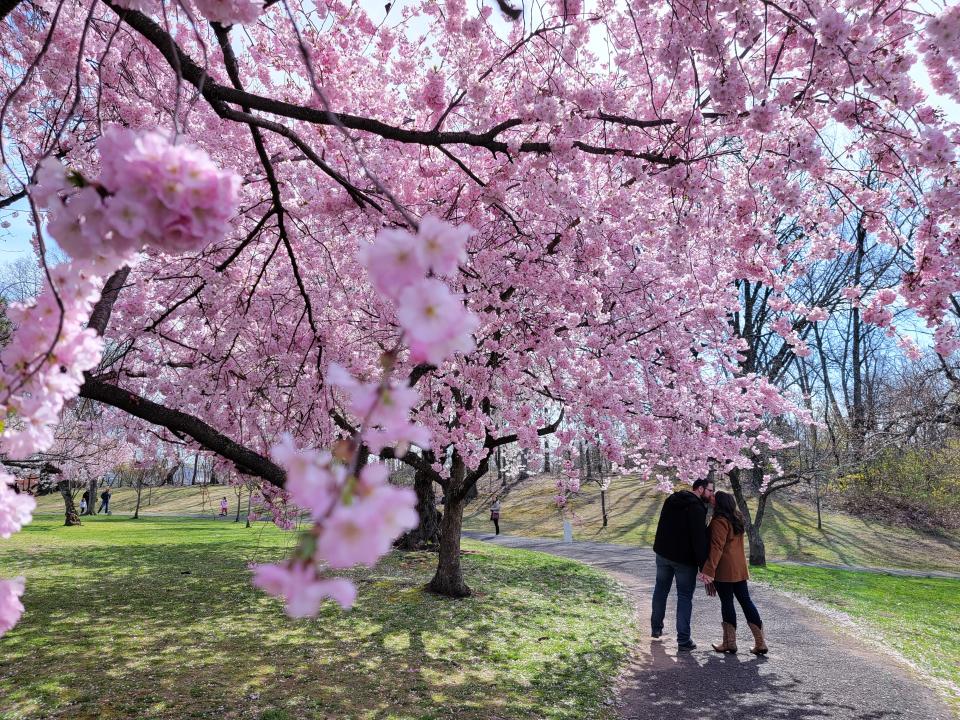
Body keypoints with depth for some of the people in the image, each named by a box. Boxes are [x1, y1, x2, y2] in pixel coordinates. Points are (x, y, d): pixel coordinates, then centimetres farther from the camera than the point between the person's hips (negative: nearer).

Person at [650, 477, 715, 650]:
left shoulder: (672, 499, 7)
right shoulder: (697, 507, -17)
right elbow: (699, 539, -21)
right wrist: (704, 566, -20)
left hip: (663, 553, 7)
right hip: (684, 558, -6)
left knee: (660, 590, 18)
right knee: (685, 597, 2)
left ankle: (656, 628, 30)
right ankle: (683, 640, 2)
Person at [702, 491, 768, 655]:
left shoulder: (719, 521, -16)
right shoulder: (737, 520, 13)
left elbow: (716, 548, -22)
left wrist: (709, 570, -24)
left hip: (724, 570, -8)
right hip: (739, 568, 8)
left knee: (727, 603, 1)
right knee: (745, 601, 11)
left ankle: (729, 642, 10)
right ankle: (760, 642, 12)